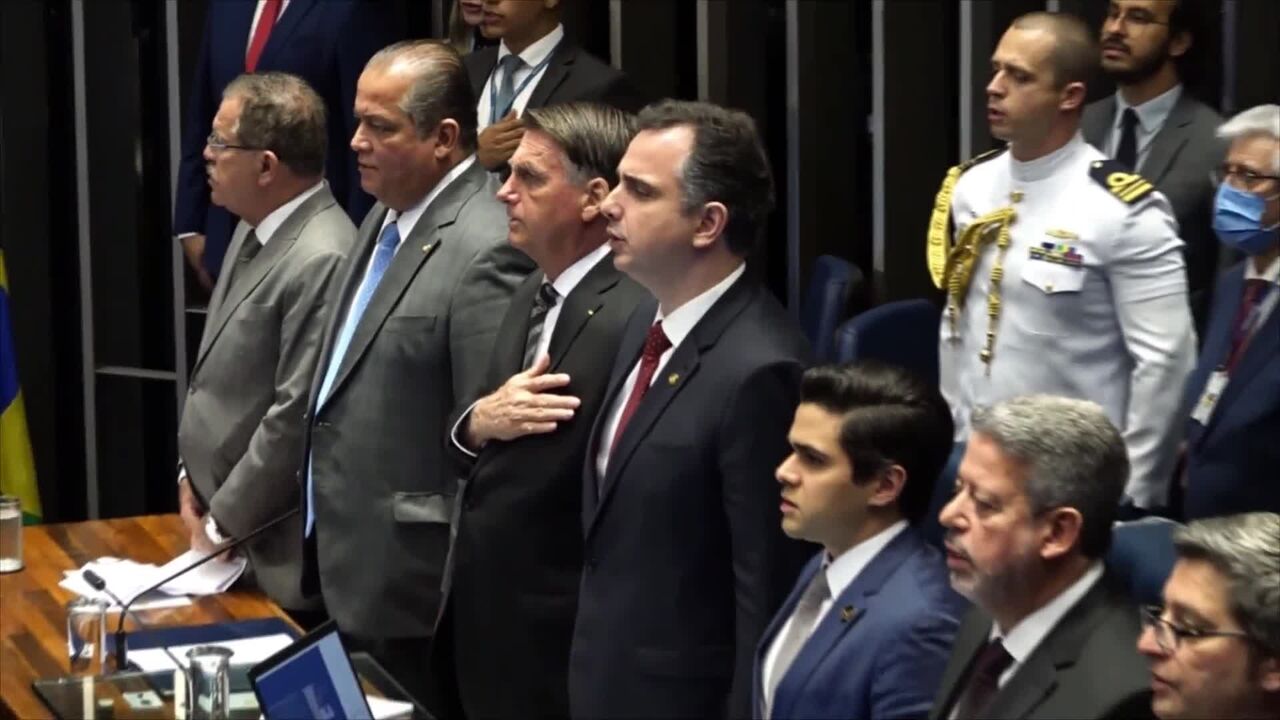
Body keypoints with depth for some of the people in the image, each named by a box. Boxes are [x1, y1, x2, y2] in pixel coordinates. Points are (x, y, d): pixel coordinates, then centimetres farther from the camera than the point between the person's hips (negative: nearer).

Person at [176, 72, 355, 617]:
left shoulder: (322, 261, -24)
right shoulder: (257, 228, 7)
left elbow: (297, 418, -23)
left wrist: (222, 525, -14)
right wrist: (192, 475, 9)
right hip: (220, 522, 9)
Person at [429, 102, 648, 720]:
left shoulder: (632, 321, -21)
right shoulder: (535, 295, 9)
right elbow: (485, 460, 9)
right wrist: (477, 422, -11)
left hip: (556, 651, -8)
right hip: (485, 627, 8)